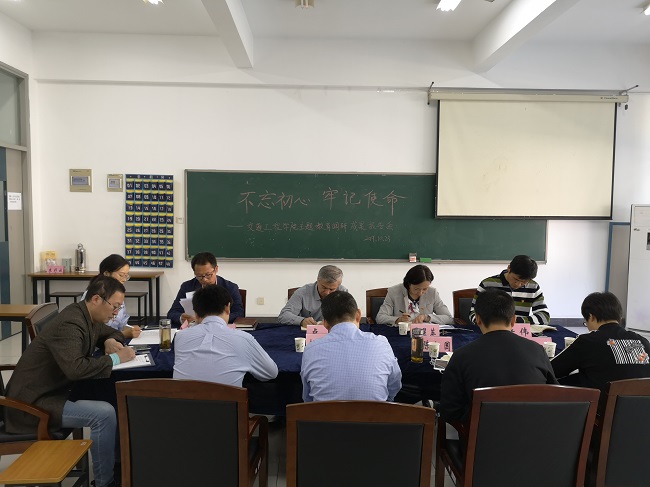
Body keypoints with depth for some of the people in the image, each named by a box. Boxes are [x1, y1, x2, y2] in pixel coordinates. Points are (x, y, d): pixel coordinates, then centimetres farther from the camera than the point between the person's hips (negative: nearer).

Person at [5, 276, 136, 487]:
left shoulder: (87, 317, 3)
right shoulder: (69, 324, -25)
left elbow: (112, 333, 22)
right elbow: (75, 368, -38)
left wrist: (111, 342, -2)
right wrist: (114, 358, -26)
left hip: (55, 390, 10)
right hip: (33, 403, -10)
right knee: (104, 414, -25)